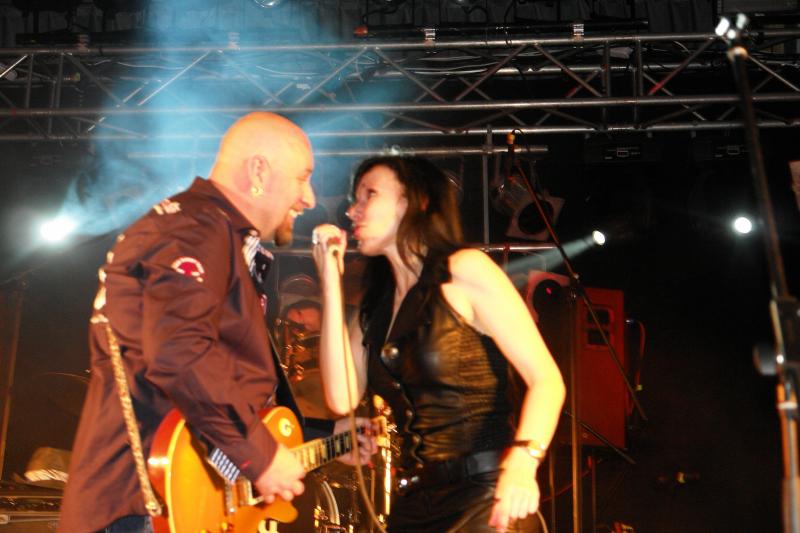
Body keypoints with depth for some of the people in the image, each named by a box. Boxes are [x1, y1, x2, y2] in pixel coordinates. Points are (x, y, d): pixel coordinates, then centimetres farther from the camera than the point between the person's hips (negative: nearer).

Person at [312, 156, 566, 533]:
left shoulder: (465, 270, -8)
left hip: (486, 497, -6)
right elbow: (341, 398, -3)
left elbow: (546, 380, -13)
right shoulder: (377, 303, 11)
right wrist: (331, 280, 0)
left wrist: (522, 463, -30)